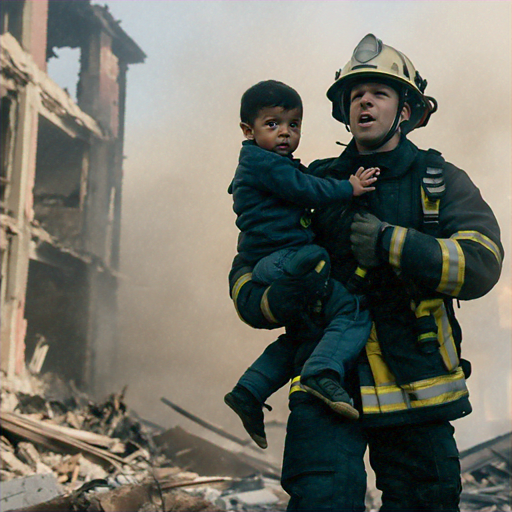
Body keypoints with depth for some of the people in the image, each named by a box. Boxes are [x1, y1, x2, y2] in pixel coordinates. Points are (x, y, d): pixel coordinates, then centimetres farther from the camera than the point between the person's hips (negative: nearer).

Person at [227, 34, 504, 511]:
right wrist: (274, 300, -13)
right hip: (328, 381, 0)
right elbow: (245, 270, 10)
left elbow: (481, 263, -11)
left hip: (416, 388, 1)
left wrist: (389, 244, -21)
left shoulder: (440, 182, 5)